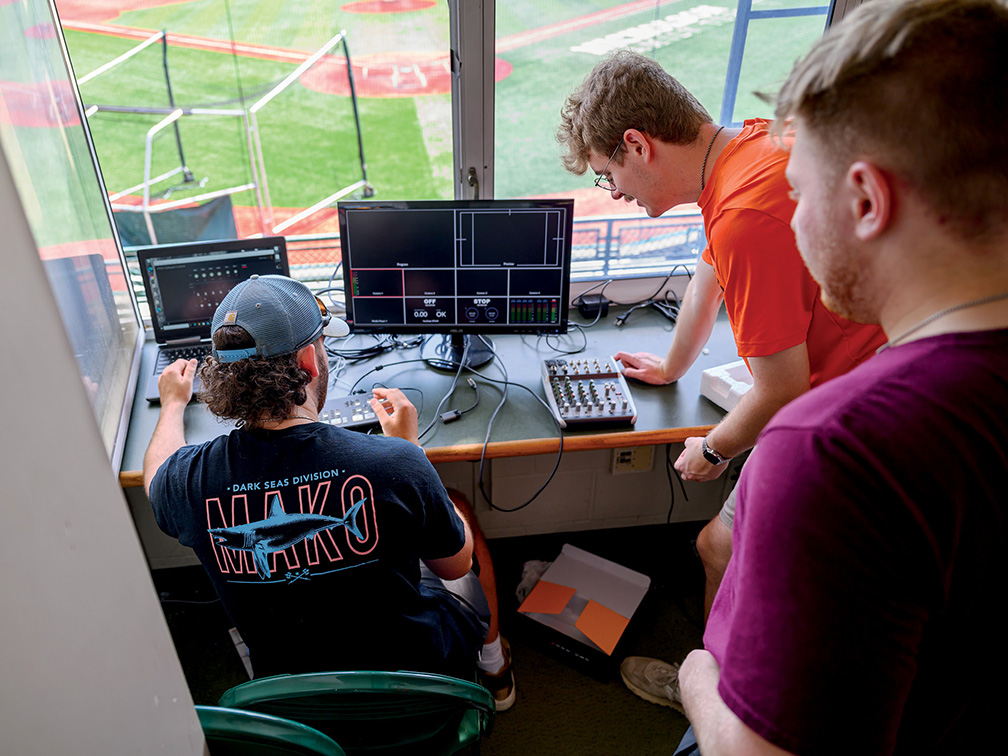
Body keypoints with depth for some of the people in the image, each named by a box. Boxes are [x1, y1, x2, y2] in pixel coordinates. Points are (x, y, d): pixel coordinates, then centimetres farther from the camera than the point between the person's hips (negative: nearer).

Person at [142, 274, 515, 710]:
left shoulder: (192, 480, -22)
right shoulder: (395, 465, -33)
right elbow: (456, 564, -12)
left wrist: (173, 403, 27)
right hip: (420, 672, -2)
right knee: (459, 508, 21)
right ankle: (495, 667, 45)